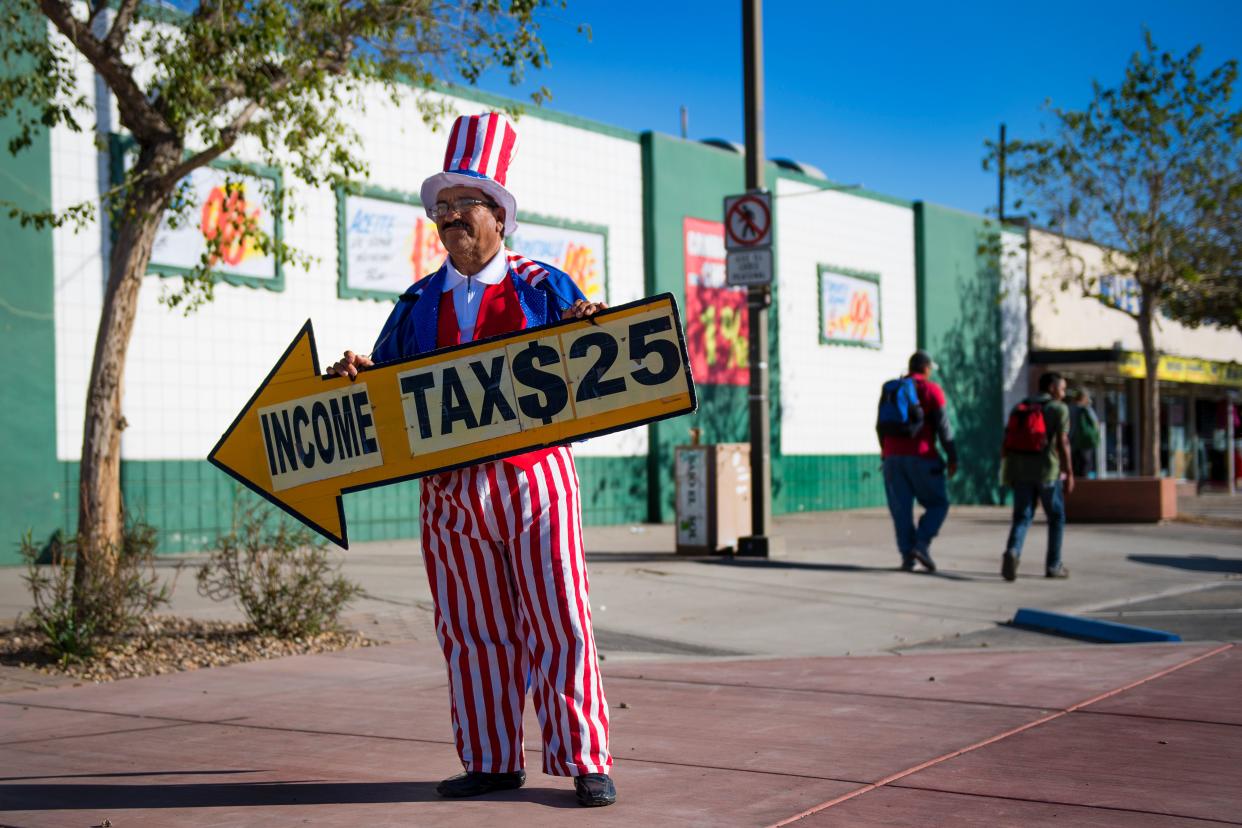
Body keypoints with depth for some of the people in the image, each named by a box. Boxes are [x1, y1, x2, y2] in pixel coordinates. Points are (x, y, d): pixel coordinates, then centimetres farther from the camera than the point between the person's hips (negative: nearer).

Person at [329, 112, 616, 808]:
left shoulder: (544, 288, 6)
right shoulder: (418, 303, 16)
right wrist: (359, 376, -4)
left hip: (533, 478, -3)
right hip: (449, 489, 3)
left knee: (558, 622, -2)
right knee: (473, 631, 6)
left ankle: (585, 761, 6)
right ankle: (492, 761, 16)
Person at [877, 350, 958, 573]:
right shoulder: (932, 390, -2)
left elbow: (881, 426, 13)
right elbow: (943, 427, -7)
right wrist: (952, 457, -3)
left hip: (893, 457, 4)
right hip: (921, 457, -4)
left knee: (901, 508, 6)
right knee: (938, 504, 7)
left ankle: (907, 554, -1)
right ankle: (921, 544, -10)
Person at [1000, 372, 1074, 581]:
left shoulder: (1019, 407, 11)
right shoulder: (1059, 409, -4)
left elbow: (1007, 441, 7)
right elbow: (1062, 442, -12)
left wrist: (1007, 472, 12)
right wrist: (1069, 473, -6)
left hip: (1020, 471, 4)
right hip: (1047, 470, -4)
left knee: (1022, 517, 5)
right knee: (1056, 517, 13)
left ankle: (1012, 552, -22)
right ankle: (1053, 565, 16)